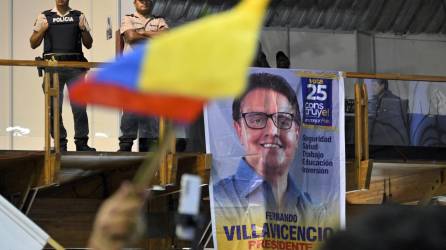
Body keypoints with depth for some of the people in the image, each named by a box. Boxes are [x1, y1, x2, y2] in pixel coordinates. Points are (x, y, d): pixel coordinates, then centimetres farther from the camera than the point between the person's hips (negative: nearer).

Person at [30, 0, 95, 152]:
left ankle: (82, 143, 1)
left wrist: (84, 30, -3)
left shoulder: (79, 17, 13)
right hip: (53, 66, 0)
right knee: (54, 107, -1)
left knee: (79, 106, -4)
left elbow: (88, 45, 15)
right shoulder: (44, 17, 11)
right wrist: (42, 30, -5)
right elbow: (33, 44, 12)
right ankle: (60, 143, 5)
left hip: (75, 67, 0)